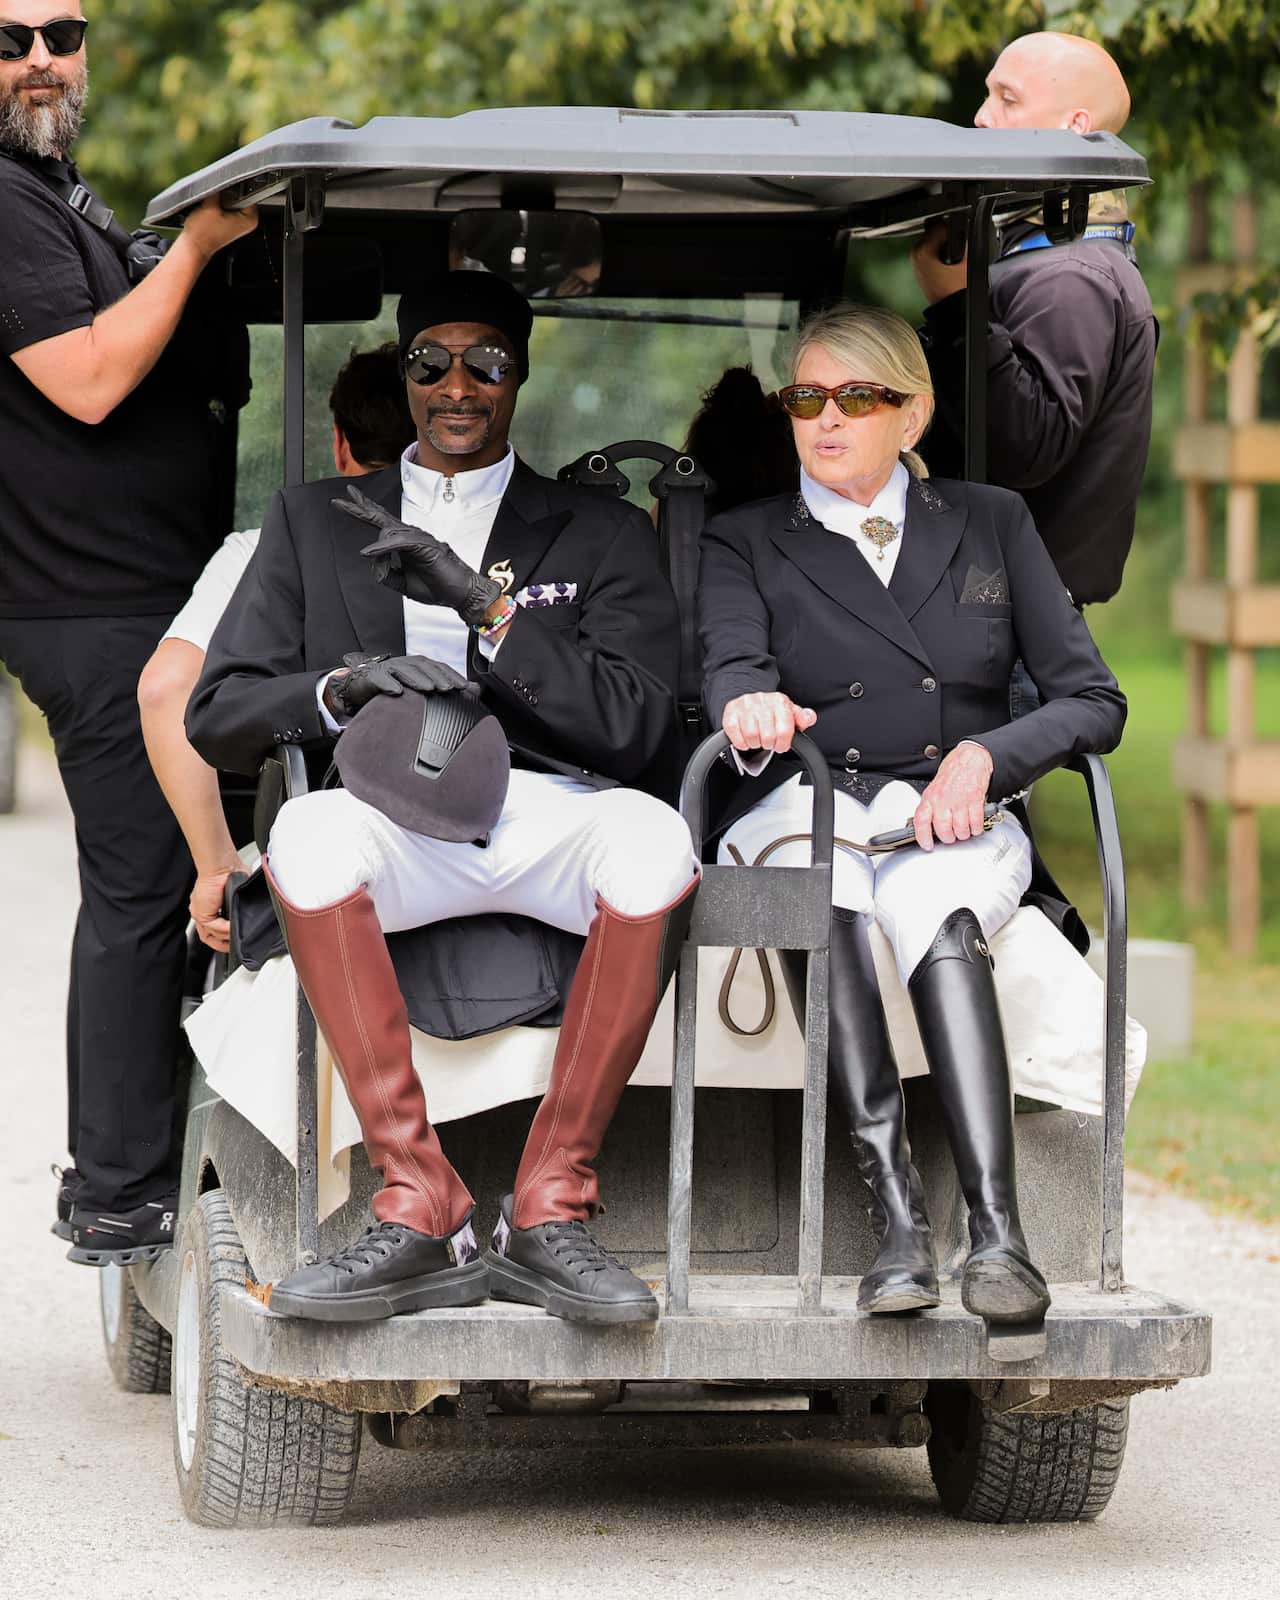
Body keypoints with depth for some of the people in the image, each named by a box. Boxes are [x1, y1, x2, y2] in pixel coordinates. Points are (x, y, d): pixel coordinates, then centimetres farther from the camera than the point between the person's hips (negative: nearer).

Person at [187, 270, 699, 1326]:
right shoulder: (316, 523, 21)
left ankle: (549, 1211, -27)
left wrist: (485, 605, -7)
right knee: (310, 831, -36)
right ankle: (420, 1213, -31)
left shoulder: (602, 534, 18)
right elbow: (218, 716, 12)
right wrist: (341, 688, -10)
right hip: (398, 816, 0)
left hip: (550, 813, 0)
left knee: (654, 840, -36)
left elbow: (635, 727, 2)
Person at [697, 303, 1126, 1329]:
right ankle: (895, 1210, -49)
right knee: (816, 822, -38)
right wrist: (749, 709, -32)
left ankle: (997, 1231, -54)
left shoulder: (992, 524, 17)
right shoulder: (746, 543, 16)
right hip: (807, 806, 0)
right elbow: (732, 671, -6)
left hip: (956, 816, 0)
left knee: (938, 918, -36)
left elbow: (1094, 703, 8)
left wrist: (985, 756, -11)